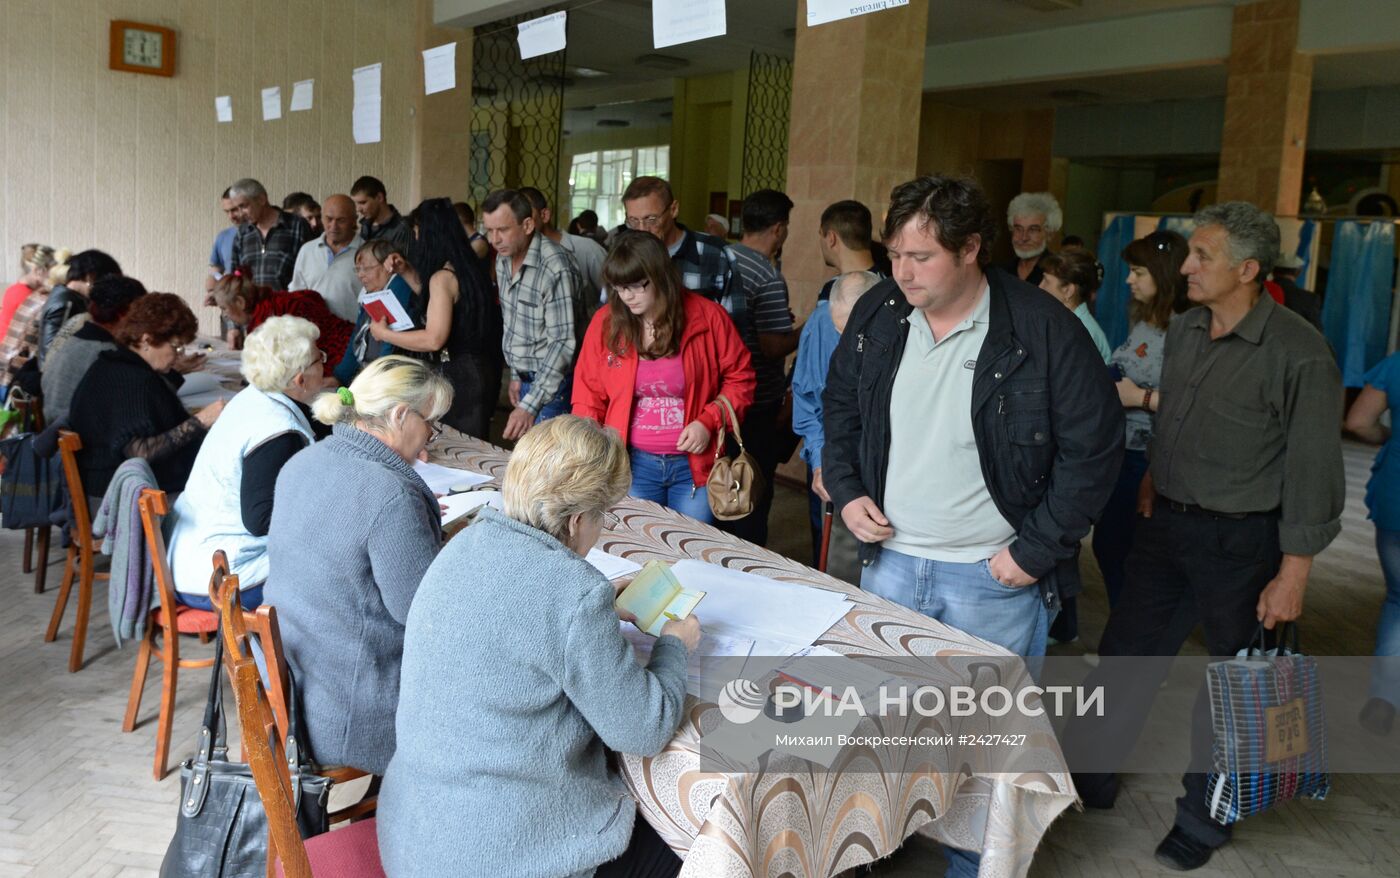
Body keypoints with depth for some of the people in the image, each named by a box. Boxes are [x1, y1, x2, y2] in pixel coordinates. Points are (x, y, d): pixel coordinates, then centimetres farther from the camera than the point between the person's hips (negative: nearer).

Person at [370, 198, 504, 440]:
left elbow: (434, 340, -22)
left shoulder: (443, 277, -15)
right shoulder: (467, 268, 10)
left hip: (460, 376, -9)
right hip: (482, 371, 9)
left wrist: (384, 334, -10)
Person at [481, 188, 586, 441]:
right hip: (526, 379, 8)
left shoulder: (554, 269, -23)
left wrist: (529, 406, -29)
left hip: (551, 383, -8)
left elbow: (562, 343, -26)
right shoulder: (504, 259, 5)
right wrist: (516, 375, 16)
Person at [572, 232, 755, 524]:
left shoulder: (707, 317, -6)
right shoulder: (605, 322, -2)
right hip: (632, 464, 1)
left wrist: (709, 422, -12)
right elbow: (588, 395, 4)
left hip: (695, 464, -1)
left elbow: (740, 378, 2)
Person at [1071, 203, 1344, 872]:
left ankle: (1203, 820, 29)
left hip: (1242, 540, -6)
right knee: (1124, 653, 13)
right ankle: (1091, 779, 31)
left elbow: (1312, 470, -15)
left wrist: (1292, 577, -15)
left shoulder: (1298, 353, -18)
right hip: (1167, 524, 6)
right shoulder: (1183, 331, 3)